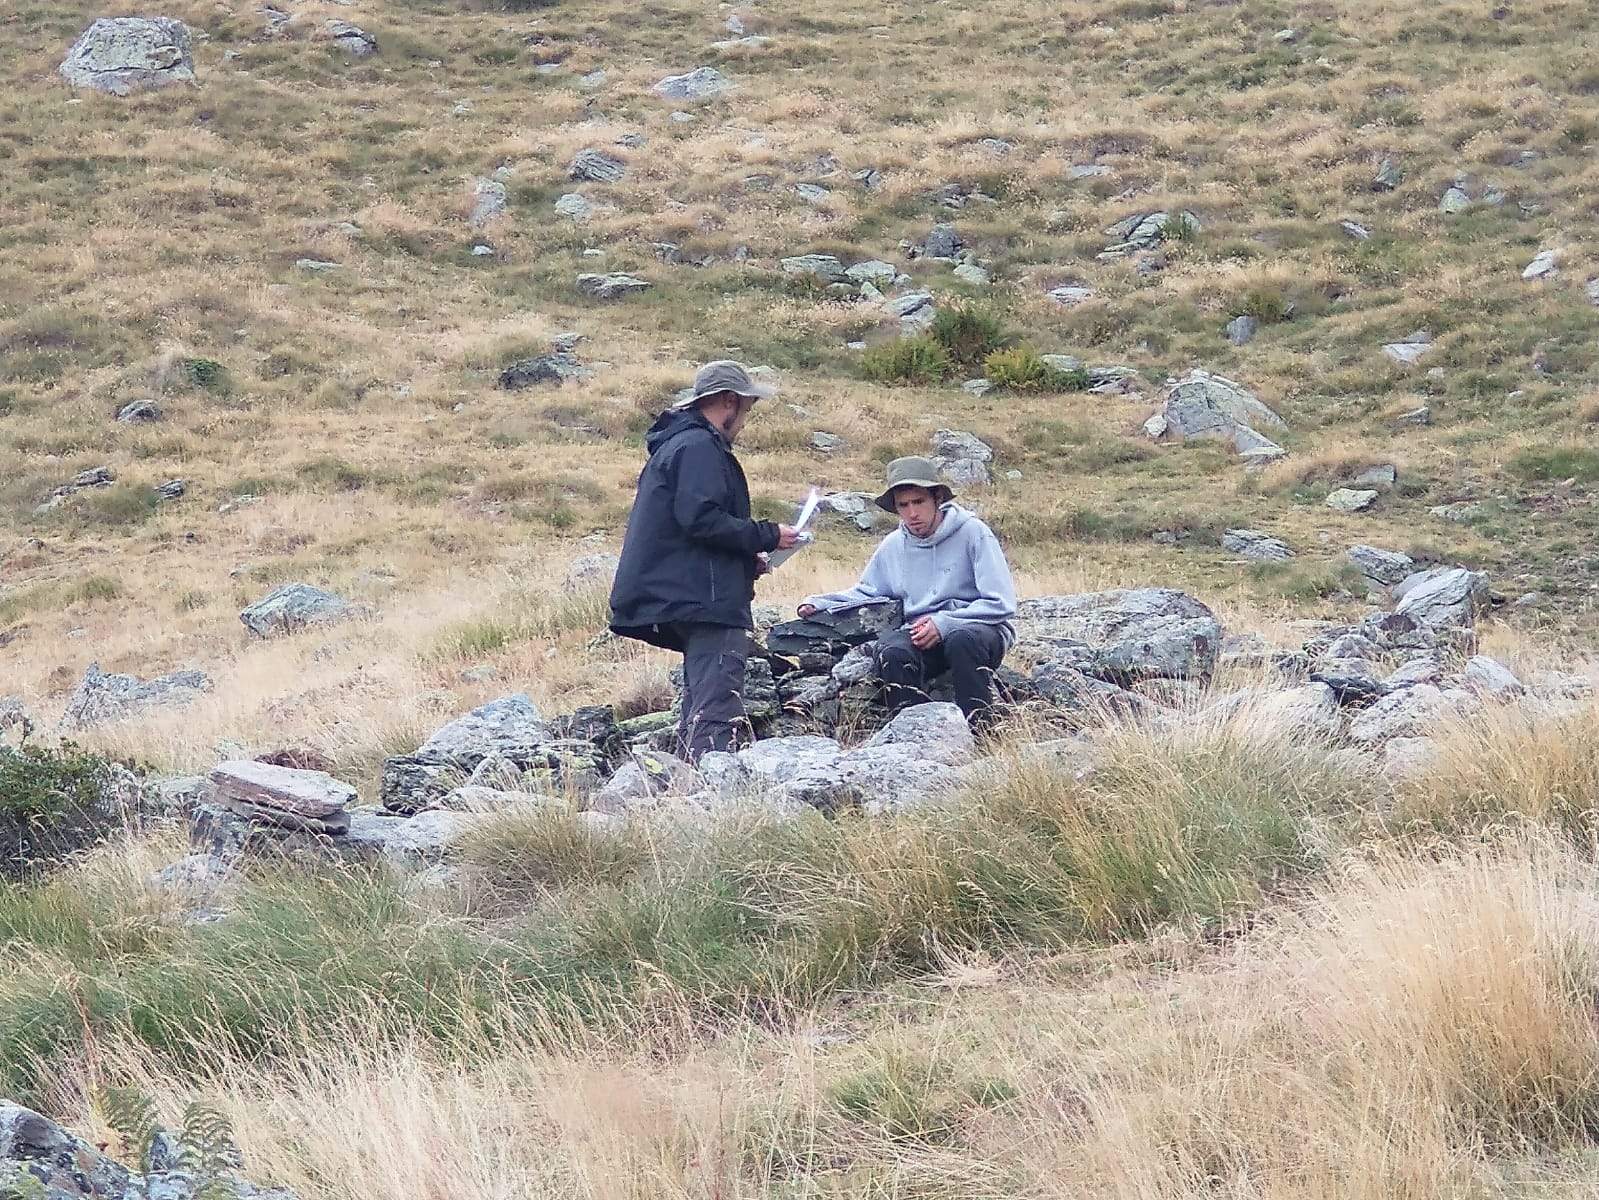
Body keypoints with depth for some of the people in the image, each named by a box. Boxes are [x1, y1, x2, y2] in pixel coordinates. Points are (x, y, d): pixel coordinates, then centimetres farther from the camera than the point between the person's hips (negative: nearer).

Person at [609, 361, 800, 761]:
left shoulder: (675, 445, 24)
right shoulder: (699, 447, -10)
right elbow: (701, 519, -22)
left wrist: (746, 559, 20)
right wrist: (766, 536, -12)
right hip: (709, 602, -11)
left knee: (699, 709, 12)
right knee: (717, 714, -18)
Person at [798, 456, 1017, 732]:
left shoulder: (973, 533, -5)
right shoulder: (893, 546, 11)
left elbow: (1001, 605, -8)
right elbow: (866, 593, 27)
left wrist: (944, 624, -16)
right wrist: (818, 604, 11)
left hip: (978, 626, -4)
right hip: (920, 636, 4)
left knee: (963, 640, -39)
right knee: (891, 650, -30)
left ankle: (979, 732, -34)